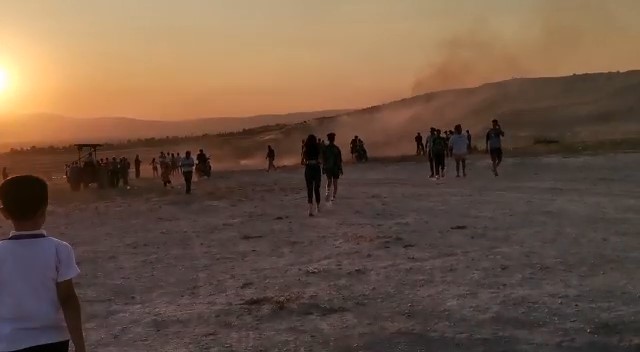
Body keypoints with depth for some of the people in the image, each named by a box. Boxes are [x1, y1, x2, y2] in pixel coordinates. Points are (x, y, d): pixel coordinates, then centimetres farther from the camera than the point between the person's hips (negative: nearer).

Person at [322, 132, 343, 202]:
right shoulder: (337, 148, -9)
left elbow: (323, 159, -4)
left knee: (329, 181, 15)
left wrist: (323, 168, 5)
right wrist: (340, 169, -1)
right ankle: (333, 197, 12)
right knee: (335, 182, 11)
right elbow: (339, 160, -7)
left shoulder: (325, 148, -7)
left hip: (328, 167, 1)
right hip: (335, 167, -1)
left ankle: (328, 192, -9)